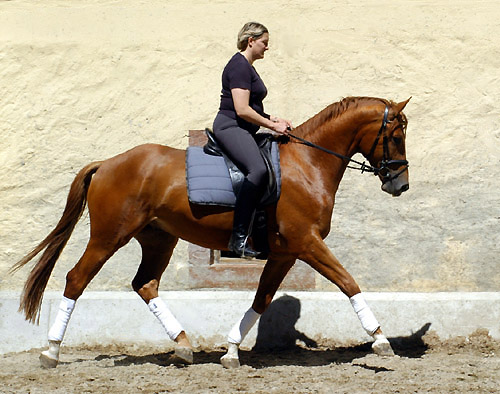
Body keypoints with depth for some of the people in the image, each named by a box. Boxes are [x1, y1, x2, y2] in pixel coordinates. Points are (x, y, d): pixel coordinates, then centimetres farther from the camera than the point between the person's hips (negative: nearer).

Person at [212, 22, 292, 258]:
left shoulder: (247, 67, 22)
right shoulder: (239, 66, -11)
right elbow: (242, 110, -19)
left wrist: (273, 120, 16)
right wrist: (273, 125, -12)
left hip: (244, 131, 11)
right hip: (230, 126, -11)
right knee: (258, 170, -32)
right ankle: (238, 238, -35)